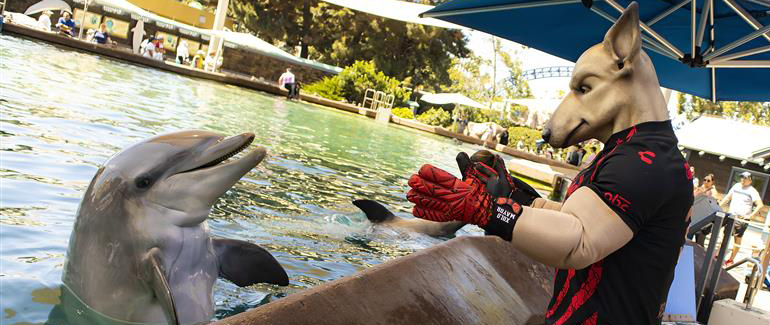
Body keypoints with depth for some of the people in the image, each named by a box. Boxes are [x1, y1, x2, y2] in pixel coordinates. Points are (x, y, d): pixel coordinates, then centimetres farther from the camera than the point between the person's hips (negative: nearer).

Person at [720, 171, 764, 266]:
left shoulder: (752, 191, -7)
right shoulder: (736, 186, 9)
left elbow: (760, 205, -13)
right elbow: (728, 197, 18)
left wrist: (750, 216, -21)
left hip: (742, 219, -5)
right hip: (730, 215, 5)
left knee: (738, 238, 2)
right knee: (725, 236, 8)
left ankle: (731, 260, 7)